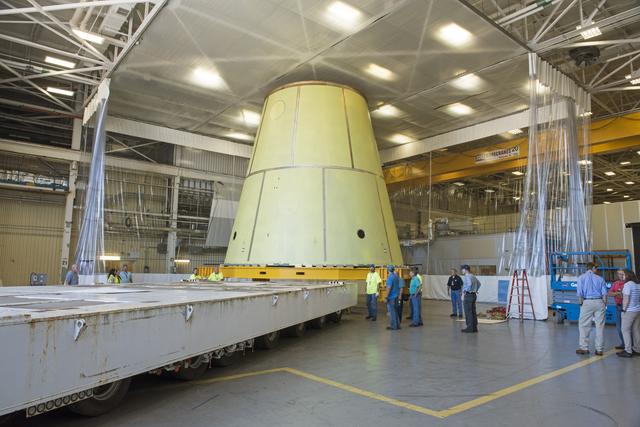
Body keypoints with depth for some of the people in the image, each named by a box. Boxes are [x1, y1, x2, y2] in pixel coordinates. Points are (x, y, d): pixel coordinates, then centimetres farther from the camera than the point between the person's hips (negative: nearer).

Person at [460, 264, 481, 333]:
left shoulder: (466, 276, -16)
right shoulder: (473, 276, 14)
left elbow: (469, 284, -34)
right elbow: (479, 284, 27)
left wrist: (465, 290, -20)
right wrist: (476, 290, 24)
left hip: (468, 295, -9)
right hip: (473, 295, 9)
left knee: (468, 312, -3)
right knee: (473, 312, 12)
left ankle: (470, 328, -1)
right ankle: (474, 327, 16)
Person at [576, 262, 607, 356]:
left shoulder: (581, 277, 3)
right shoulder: (600, 279, 8)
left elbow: (580, 293, -5)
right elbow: (604, 293, 2)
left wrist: (580, 303, 3)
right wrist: (604, 305, 8)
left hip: (587, 302, -2)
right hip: (599, 302, 2)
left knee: (584, 325, 4)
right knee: (600, 326, 6)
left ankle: (584, 348, 5)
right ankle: (599, 349, 10)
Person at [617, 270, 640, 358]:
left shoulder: (627, 284, -14)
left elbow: (626, 299, -17)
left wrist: (624, 309, -10)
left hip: (629, 311, -8)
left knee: (625, 330, -2)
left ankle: (628, 351, -3)